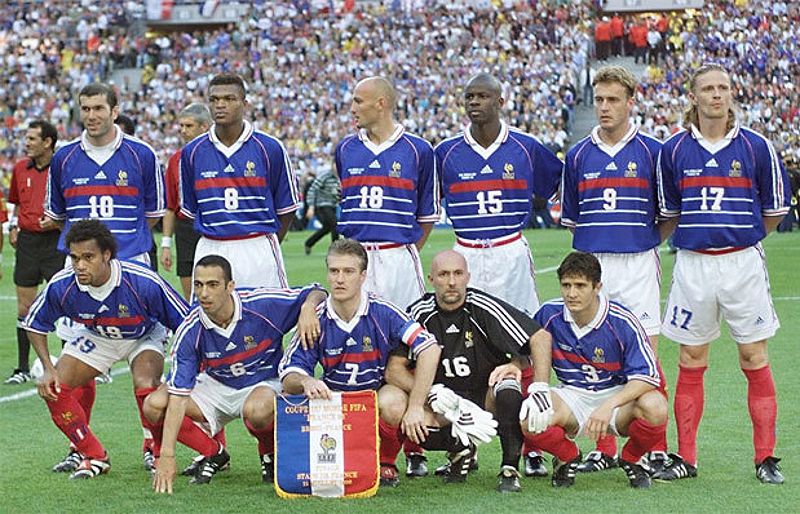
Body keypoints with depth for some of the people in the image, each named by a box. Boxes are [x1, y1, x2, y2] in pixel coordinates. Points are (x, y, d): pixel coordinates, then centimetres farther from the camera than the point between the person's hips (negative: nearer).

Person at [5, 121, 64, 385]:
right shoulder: (20, 168, 10)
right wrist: (13, 226, 10)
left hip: (56, 241, -5)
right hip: (27, 241, 5)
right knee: (24, 306, 5)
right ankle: (23, 368, 12)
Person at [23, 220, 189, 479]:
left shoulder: (144, 282, -37)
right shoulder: (61, 285, -28)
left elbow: (187, 322, -24)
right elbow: (34, 324, -8)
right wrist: (49, 368, -19)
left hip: (143, 336, -3)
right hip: (95, 336, 3)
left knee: (146, 385, -32)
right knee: (52, 389, -13)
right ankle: (94, 457, 5)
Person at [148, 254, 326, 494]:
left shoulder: (263, 304, -22)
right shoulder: (189, 332, -20)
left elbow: (316, 293, -8)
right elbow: (178, 395, -23)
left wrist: (308, 308, -34)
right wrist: (167, 455, -30)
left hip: (264, 383, -3)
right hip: (216, 386, 3)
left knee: (256, 410, -40)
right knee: (154, 406, -19)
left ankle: (270, 454, -3)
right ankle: (214, 454, 4)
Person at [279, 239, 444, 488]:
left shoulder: (382, 312, -15)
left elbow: (429, 349, -20)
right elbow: (289, 376, -10)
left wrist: (415, 407, -24)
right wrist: (306, 382, -35)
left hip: (381, 392, -2)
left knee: (392, 403, -36)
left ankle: (386, 462, -5)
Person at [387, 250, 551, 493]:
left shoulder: (483, 307, -12)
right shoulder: (420, 313, -5)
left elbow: (541, 337, -13)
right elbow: (394, 368, -7)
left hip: (488, 397, -3)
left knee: (508, 390, -35)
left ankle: (510, 470, -19)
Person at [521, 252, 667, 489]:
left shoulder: (623, 322, -17)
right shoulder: (550, 314, -8)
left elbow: (648, 376, -21)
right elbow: (527, 347, 10)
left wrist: (608, 406, -35)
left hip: (617, 396, -1)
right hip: (570, 396, 2)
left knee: (655, 407, -35)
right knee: (529, 419, -32)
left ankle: (630, 460, 1)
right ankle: (568, 457, 6)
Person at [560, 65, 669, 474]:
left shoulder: (651, 152, 2)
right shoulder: (578, 156, 9)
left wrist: (645, 241, 3)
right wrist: (595, 241, 8)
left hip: (638, 264, -3)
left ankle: (657, 449, 1)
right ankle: (603, 449, 11)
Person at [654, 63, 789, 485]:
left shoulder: (756, 147, -1)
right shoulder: (674, 150, 4)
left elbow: (775, 212, 7)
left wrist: (739, 235, 11)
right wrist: (701, 233, 12)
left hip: (743, 262, -1)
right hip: (692, 264, 1)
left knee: (755, 359, 1)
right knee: (691, 362, 5)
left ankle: (766, 459, 7)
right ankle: (685, 458, 11)